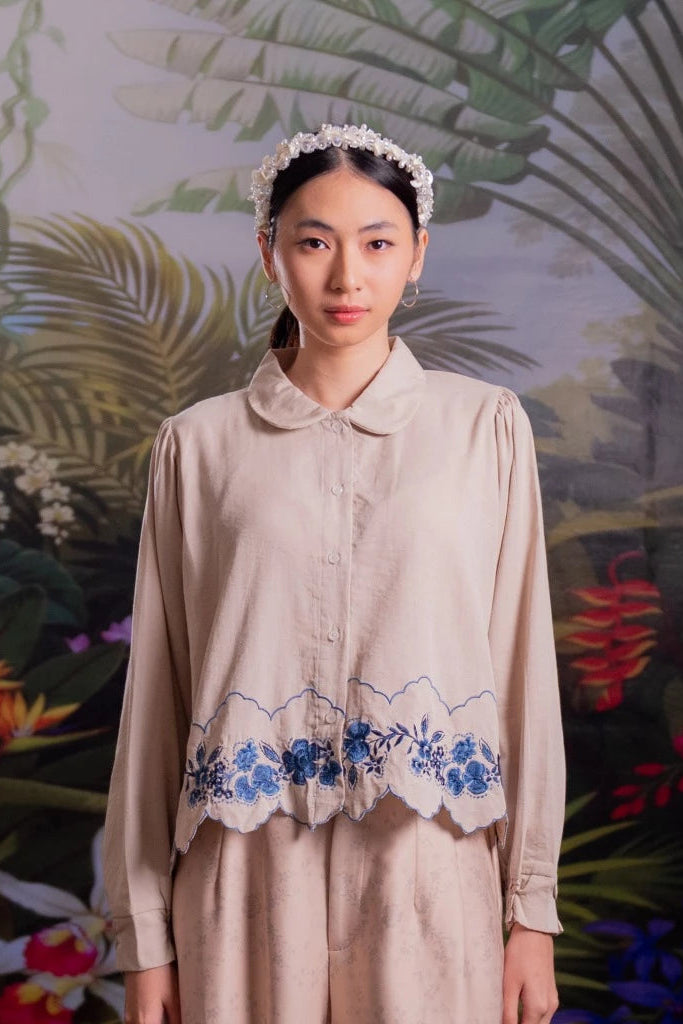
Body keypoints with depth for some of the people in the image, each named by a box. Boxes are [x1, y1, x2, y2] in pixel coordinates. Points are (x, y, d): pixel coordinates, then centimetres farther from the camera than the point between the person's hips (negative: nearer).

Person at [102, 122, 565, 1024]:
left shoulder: (488, 426, 2)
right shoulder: (199, 442, 3)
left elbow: (524, 669, 2)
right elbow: (158, 691, 3)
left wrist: (533, 909, 1)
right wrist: (144, 935, 4)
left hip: (432, 876, 0)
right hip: (246, 878, 1)